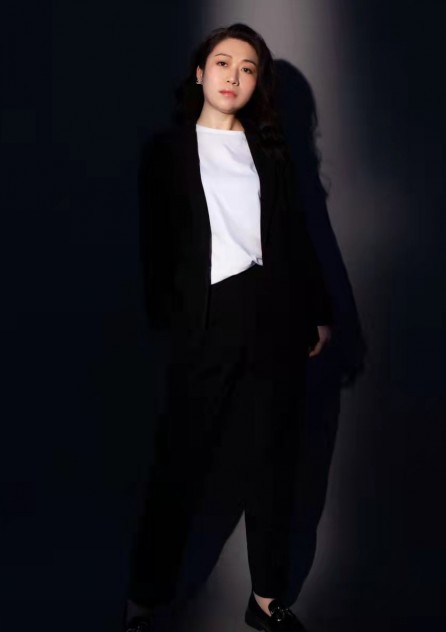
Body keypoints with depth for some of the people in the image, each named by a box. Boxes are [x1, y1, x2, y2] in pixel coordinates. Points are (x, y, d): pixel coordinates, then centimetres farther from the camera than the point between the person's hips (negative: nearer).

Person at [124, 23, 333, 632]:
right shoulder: (169, 147, 7)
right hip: (206, 321, -3)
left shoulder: (270, 147, 15)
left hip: (276, 318, 3)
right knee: (180, 461, 0)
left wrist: (319, 312, 8)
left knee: (272, 458, 9)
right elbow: (156, 242, 1)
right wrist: (166, 321, -8)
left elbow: (296, 234, 12)